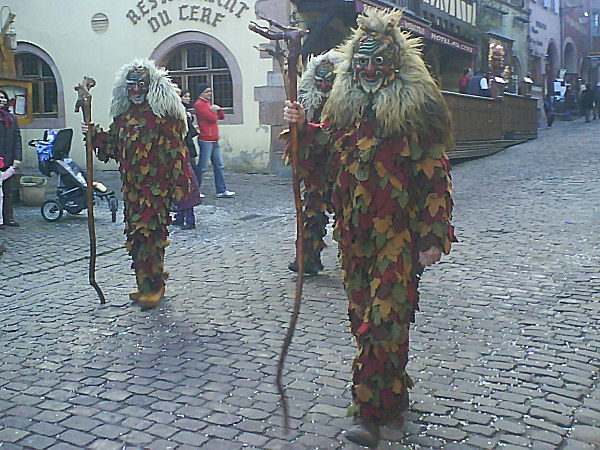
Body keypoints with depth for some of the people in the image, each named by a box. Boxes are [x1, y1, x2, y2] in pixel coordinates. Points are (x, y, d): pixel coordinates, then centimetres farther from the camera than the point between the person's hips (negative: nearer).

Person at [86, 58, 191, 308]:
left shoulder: (165, 116, -7)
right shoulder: (123, 117, 14)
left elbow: (176, 151, -11)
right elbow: (112, 147, 22)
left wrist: (179, 184, -15)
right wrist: (95, 135, 6)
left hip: (156, 186, -7)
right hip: (131, 187, 7)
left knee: (149, 234, -10)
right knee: (135, 235, 10)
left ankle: (153, 287, 0)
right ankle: (146, 285, 21)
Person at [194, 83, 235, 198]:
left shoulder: (210, 103, 20)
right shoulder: (199, 104, -10)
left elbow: (221, 116, 14)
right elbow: (212, 118, -19)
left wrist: (218, 109, -5)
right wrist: (214, 111, 2)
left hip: (214, 140, 9)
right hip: (205, 140, -9)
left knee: (219, 166, 8)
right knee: (202, 167, -5)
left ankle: (221, 191, 10)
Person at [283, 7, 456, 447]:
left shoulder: (417, 106, -7)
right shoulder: (344, 105, 10)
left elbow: (435, 174, -9)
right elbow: (326, 153, 20)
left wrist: (433, 236, -13)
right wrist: (303, 127, 0)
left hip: (397, 233, -6)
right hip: (353, 232, 6)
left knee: (384, 316, -5)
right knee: (362, 312, 14)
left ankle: (370, 410, 3)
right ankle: (391, 390, 31)